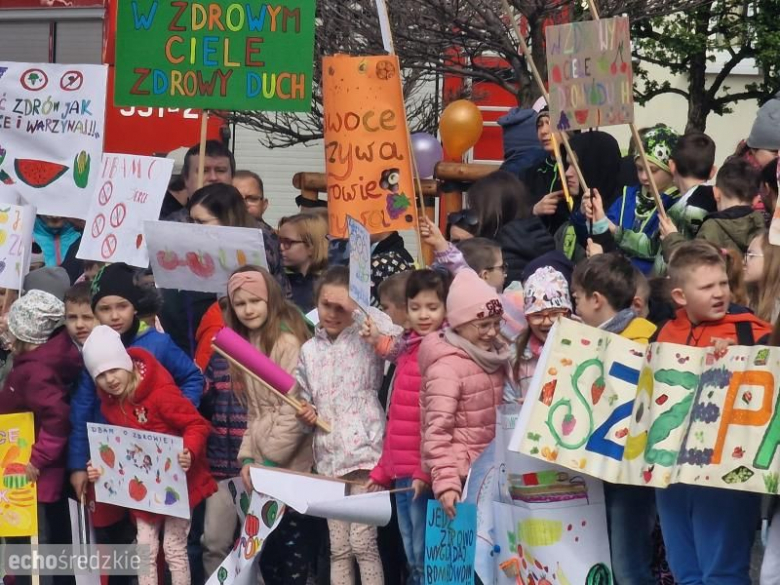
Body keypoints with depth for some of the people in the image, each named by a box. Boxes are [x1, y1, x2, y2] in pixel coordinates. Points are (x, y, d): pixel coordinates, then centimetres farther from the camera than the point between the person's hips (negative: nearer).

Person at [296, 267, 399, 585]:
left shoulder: (366, 339, -2)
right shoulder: (309, 350, 12)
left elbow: (396, 339, -23)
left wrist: (354, 305, -20)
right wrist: (306, 413, -2)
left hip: (364, 451, -5)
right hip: (329, 455, 5)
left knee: (363, 542, -8)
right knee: (338, 548, 8)